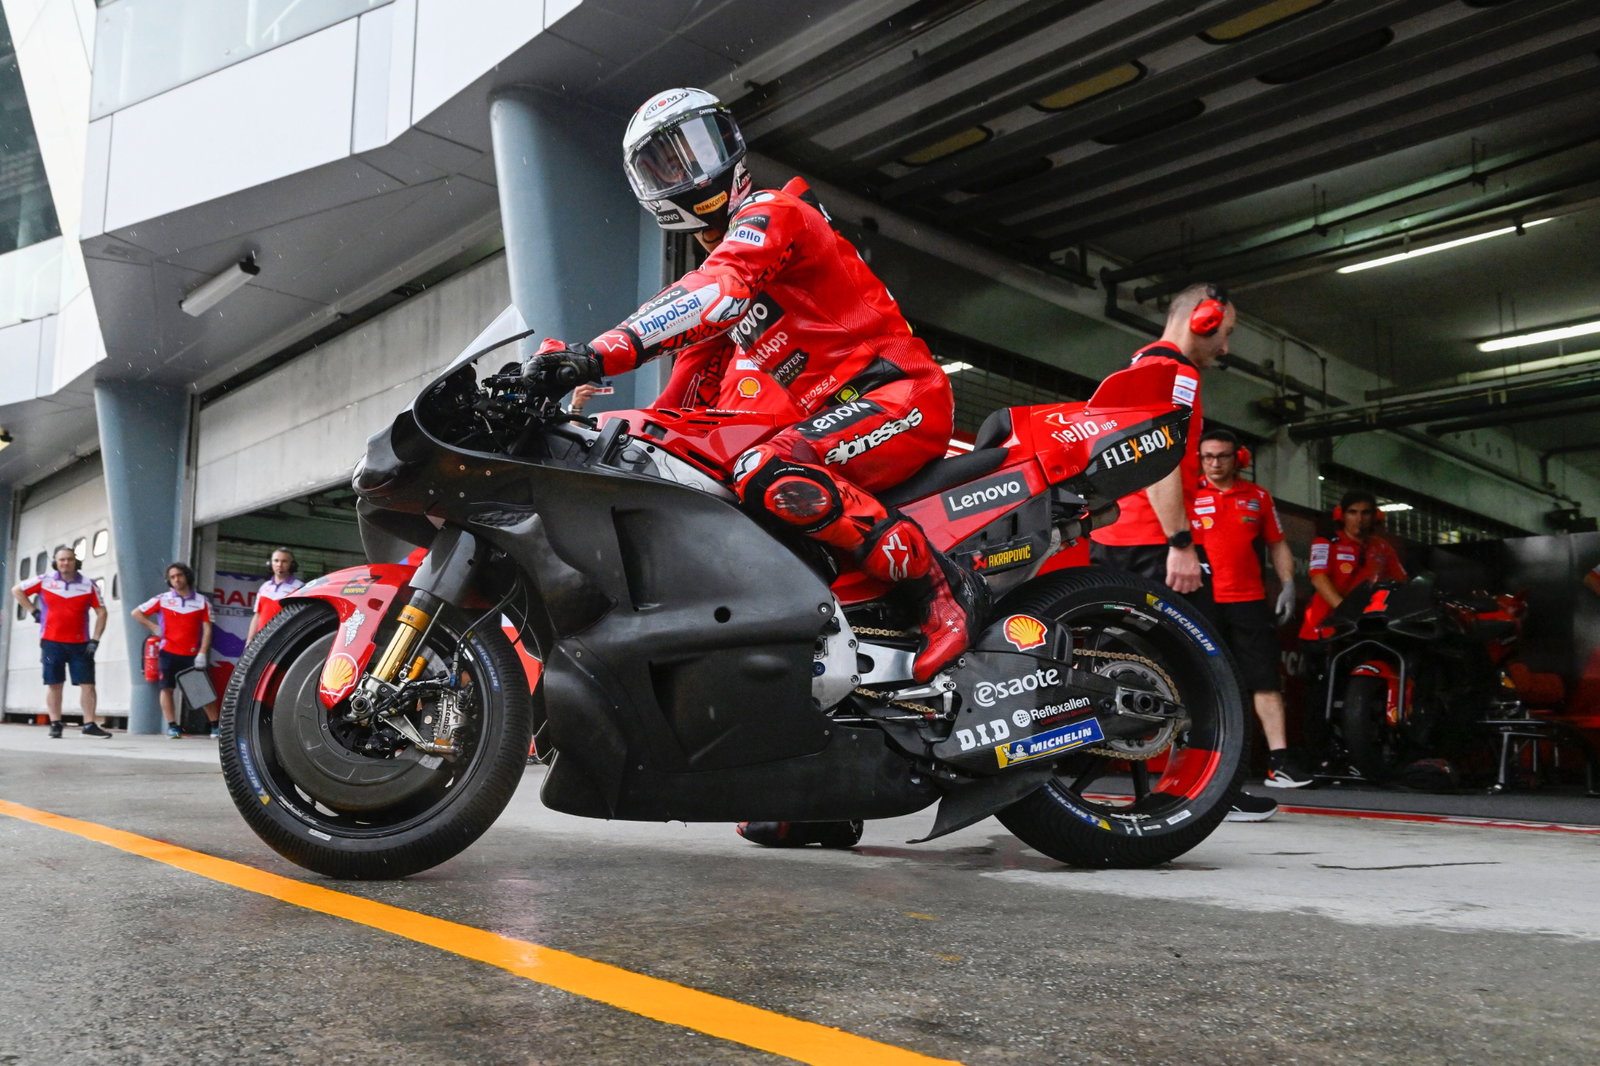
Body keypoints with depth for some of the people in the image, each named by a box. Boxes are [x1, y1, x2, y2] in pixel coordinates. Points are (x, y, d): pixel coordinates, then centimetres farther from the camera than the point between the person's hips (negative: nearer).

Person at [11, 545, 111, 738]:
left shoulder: (89, 585, 2)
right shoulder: (44, 581, 3)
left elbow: (101, 612, 4)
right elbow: (17, 591, 16)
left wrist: (95, 640, -4)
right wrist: (34, 611, 5)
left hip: (80, 644, 0)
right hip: (51, 642, 0)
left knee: (87, 683, -4)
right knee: (54, 684, 4)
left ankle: (90, 724, -3)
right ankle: (55, 724, 11)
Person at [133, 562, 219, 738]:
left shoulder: (201, 602, 4)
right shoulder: (163, 599, 5)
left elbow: (207, 629, 1)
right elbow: (136, 613, 11)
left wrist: (202, 653, -8)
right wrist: (154, 628, 2)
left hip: (193, 655, -1)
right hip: (169, 652, 1)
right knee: (167, 688, -2)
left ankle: (215, 726, 4)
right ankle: (172, 727, 5)